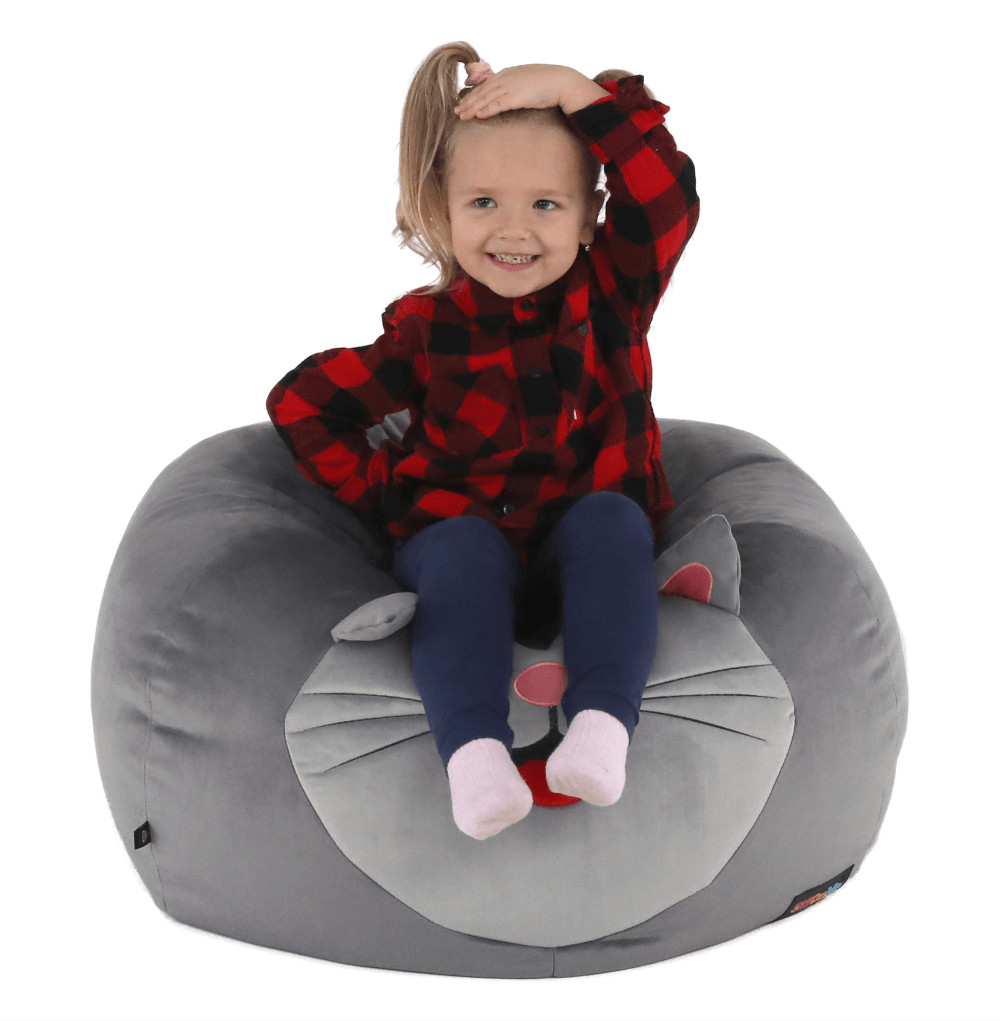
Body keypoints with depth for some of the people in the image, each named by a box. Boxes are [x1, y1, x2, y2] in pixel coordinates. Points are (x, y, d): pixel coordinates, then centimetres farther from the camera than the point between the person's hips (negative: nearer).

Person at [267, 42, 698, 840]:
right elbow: (302, 405, 6)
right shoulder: (429, 329, 1)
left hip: (587, 554, 1)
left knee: (611, 519, -31)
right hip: (464, 530, 0)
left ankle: (603, 723, -47)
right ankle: (473, 748, -50)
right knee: (463, 549, -33)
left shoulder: (612, 298, 4)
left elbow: (665, 194, -12)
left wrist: (573, 88, -16)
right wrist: (385, 496, -1)